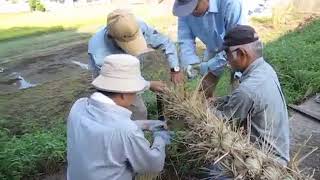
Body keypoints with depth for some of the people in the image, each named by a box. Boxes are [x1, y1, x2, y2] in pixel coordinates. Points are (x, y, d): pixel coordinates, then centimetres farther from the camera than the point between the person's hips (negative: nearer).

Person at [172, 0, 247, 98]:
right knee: (204, 91, 9)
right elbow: (185, 40, -18)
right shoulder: (186, 11, -20)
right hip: (213, 50, 4)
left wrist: (209, 66, -39)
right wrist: (190, 63, -36)